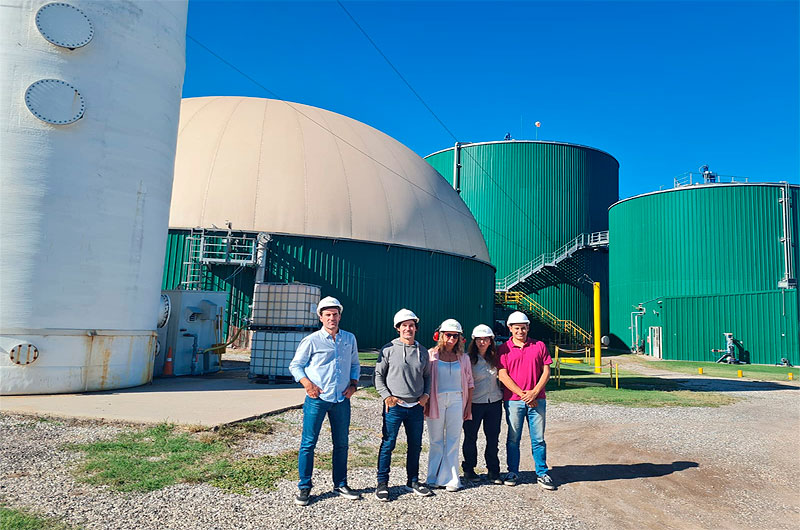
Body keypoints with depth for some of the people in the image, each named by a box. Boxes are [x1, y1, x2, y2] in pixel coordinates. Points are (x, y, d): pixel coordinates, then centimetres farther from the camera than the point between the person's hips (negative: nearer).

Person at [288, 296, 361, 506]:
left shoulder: (350, 339, 8)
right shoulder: (311, 341, -3)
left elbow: (355, 364, 19)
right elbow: (295, 365, 3)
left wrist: (353, 384, 4)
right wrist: (307, 384, -11)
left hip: (342, 400, 4)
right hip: (317, 399, -3)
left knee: (341, 443, 11)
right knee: (308, 443, 1)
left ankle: (340, 485, 25)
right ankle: (304, 487, 14)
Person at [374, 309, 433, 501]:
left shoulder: (422, 351, 9)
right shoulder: (388, 349, -3)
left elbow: (427, 376, 18)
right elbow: (378, 375, 0)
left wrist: (426, 394, 4)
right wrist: (386, 396, -10)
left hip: (416, 406, 4)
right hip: (394, 406, -4)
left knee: (415, 445, 12)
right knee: (388, 444, 0)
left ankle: (413, 481, 27)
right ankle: (382, 483, 12)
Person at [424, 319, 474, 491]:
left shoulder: (463, 358, 9)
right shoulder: (432, 355, 2)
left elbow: (469, 383, 12)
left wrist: (469, 405, 6)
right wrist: (425, 403, -5)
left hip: (456, 400, 2)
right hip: (436, 400, -1)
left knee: (453, 440, 1)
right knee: (436, 441, 5)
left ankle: (450, 479, 8)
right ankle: (434, 478, 15)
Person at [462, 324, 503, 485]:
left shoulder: (495, 358, 7)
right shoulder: (468, 359, -7)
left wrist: (501, 394, 13)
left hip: (494, 402, 4)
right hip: (474, 403, -4)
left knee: (493, 438, 7)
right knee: (471, 438, 7)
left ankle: (493, 471, 18)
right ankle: (468, 470, 22)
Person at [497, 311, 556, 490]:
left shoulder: (539, 346, 7)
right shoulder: (504, 349, 2)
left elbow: (546, 371, 4)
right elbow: (502, 375, -3)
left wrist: (534, 392, -9)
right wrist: (523, 394, -10)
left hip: (537, 399, 1)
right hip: (513, 400, -1)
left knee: (538, 439, 6)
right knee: (513, 438, 7)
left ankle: (542, 474, 17)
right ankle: (513, 472, 19)